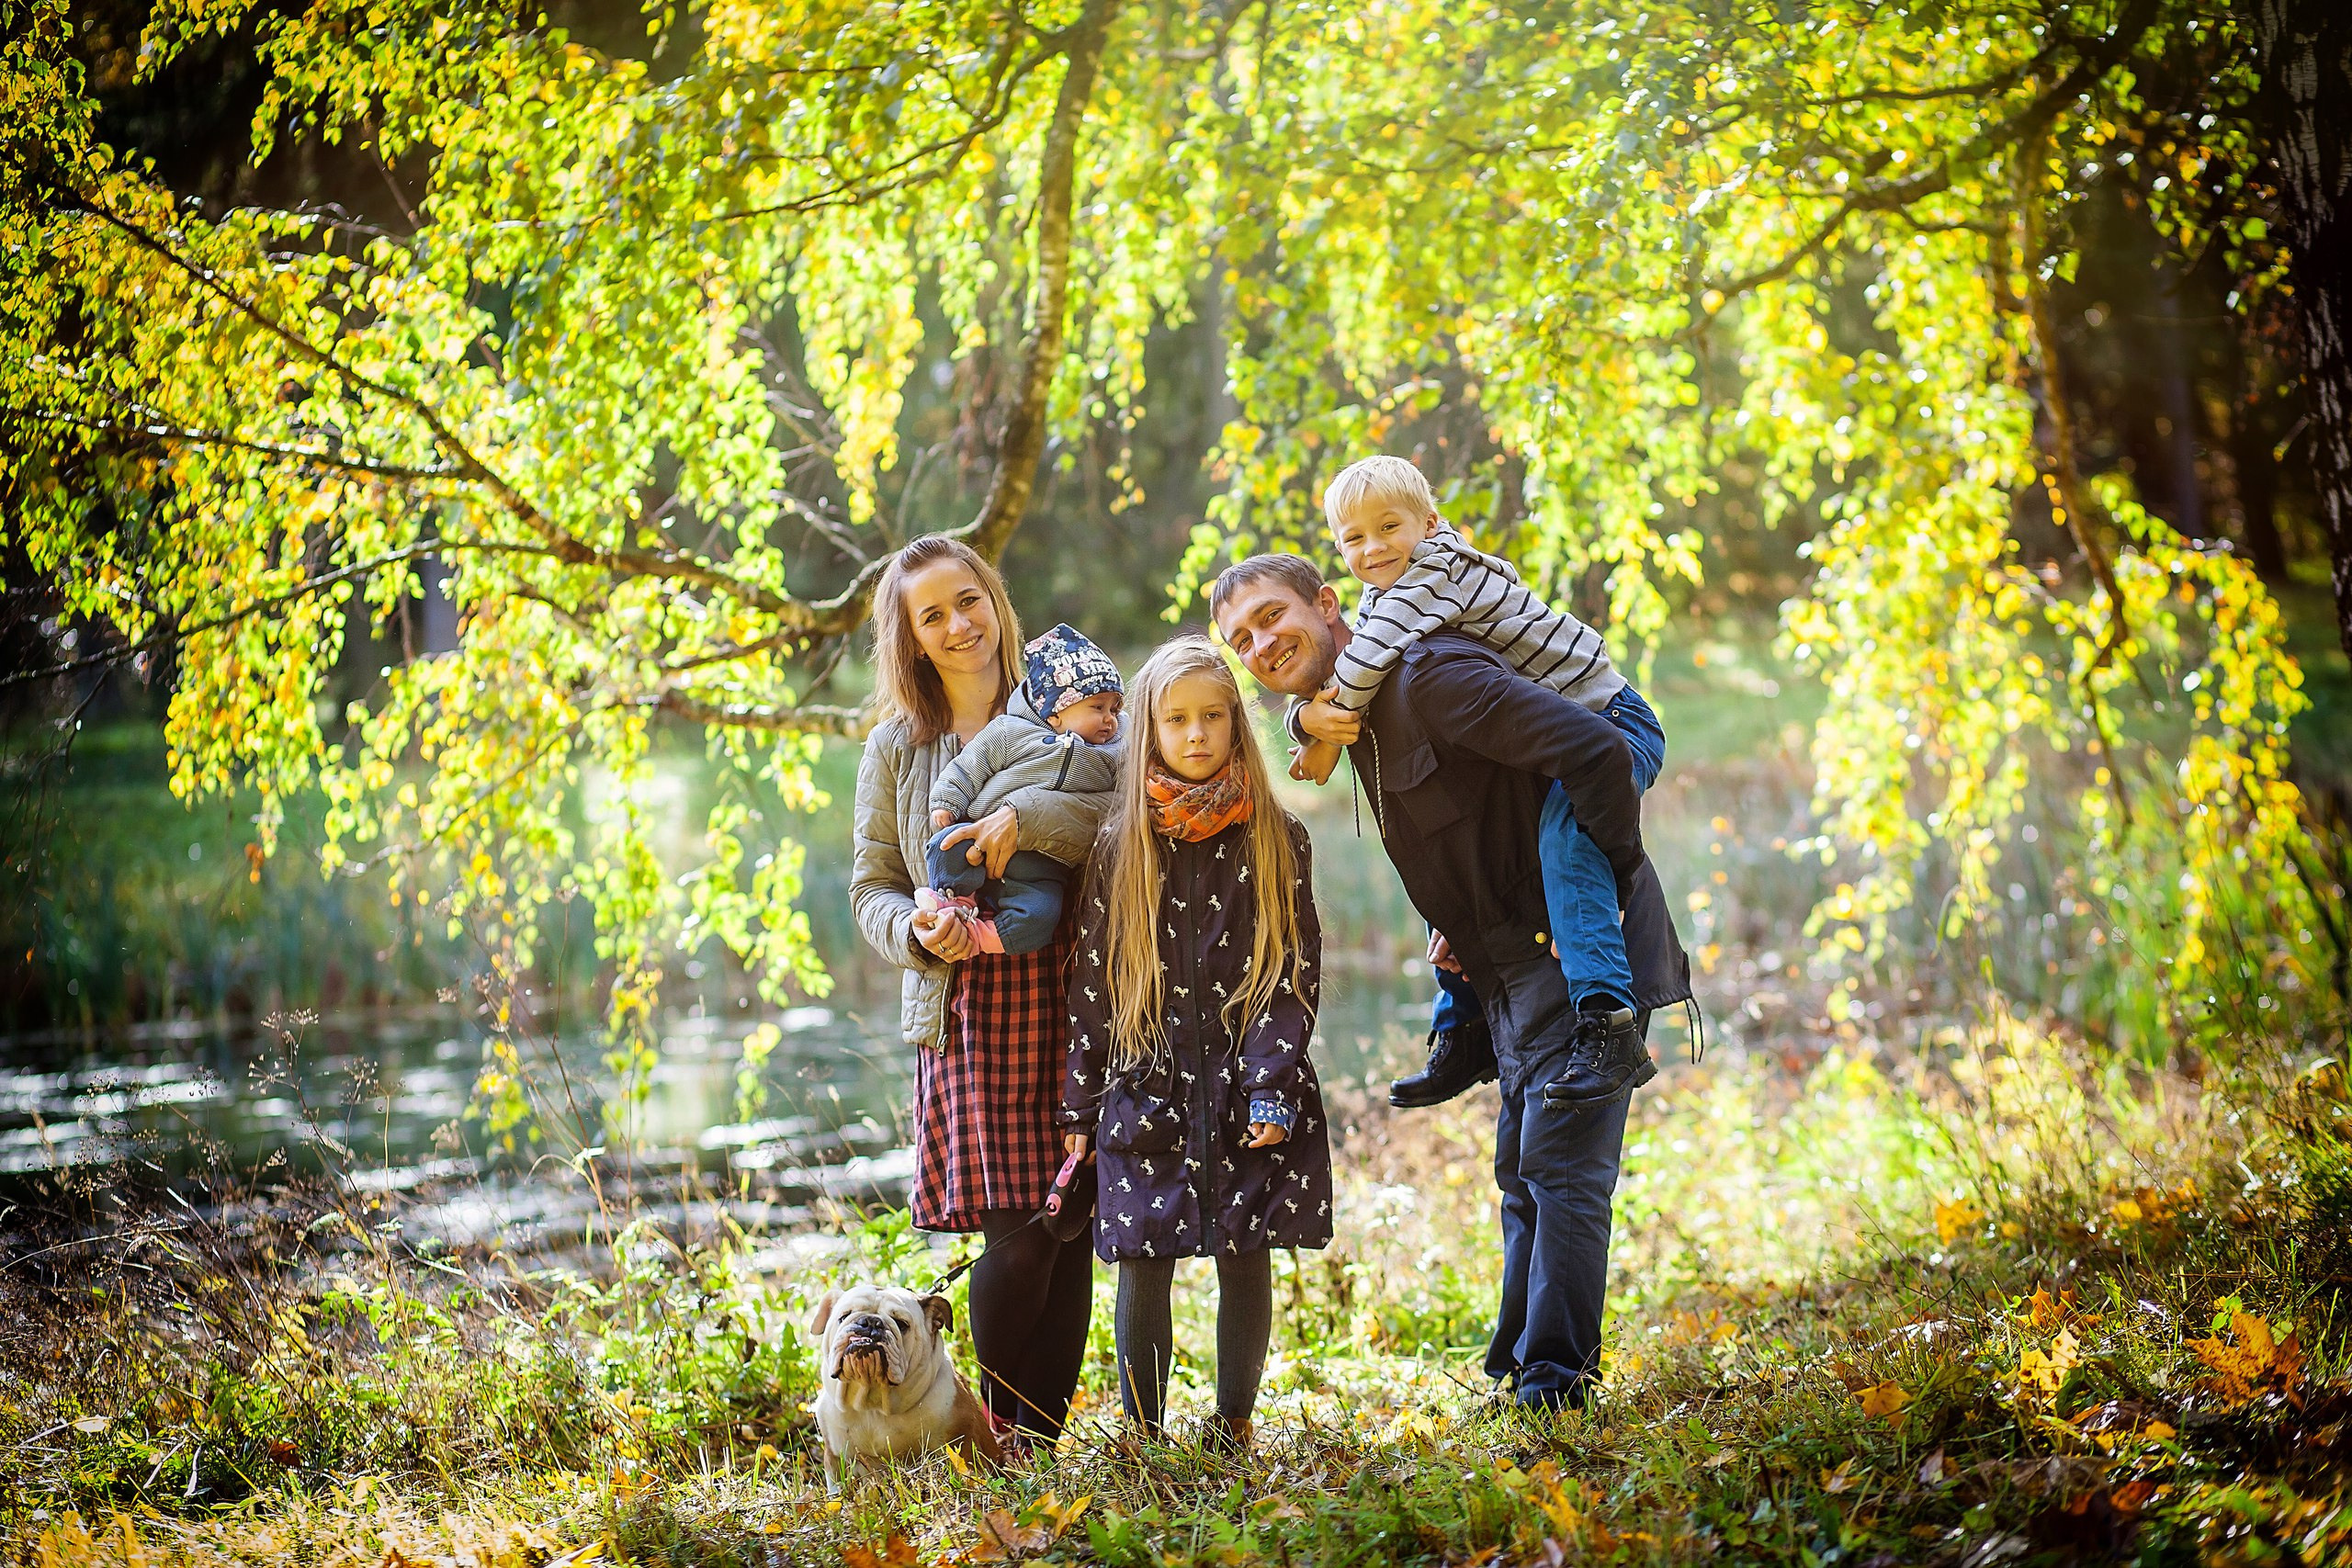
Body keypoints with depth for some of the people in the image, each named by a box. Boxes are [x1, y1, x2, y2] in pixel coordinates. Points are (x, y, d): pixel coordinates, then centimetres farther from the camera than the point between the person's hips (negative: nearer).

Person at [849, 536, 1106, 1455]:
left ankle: (1045, 1438, 8)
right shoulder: (896, 749, 13)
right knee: (1017, 1234, -9)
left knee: (1071, 1226, -2)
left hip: (1070, 996, 0)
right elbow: (872, 888, 13)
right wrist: (918, 932, -8)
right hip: (969, 1008, 0)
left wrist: (1030, 818, -18)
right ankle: (1001, 1436, 7)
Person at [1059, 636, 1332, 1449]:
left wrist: (1273, 1088, -10)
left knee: (1245, 1256, 3)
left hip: (1245, 1088, 0)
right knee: (1144, 1262, 0)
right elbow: (1092, 980, 6)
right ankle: (1141, 1437, 9)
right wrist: (1079, 1107, 3)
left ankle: (1234, 1426, 16)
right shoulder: (1121, 848, 5)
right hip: (1148, 1090, 1)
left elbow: (1295, 971, 0)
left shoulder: (1277, 841, 4)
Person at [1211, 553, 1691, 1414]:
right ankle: (1515, 1374, 20)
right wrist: (1458, 927, 9)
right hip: (1513, 972, 10)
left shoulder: (1427, 677, -19)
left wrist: (1614, 884, -18)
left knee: (1561, 1172, -10)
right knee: (1524, 1178, 13)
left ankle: (1553, 1386, -7)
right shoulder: (1352, 721, 12)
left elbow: (1595, 748, -28)